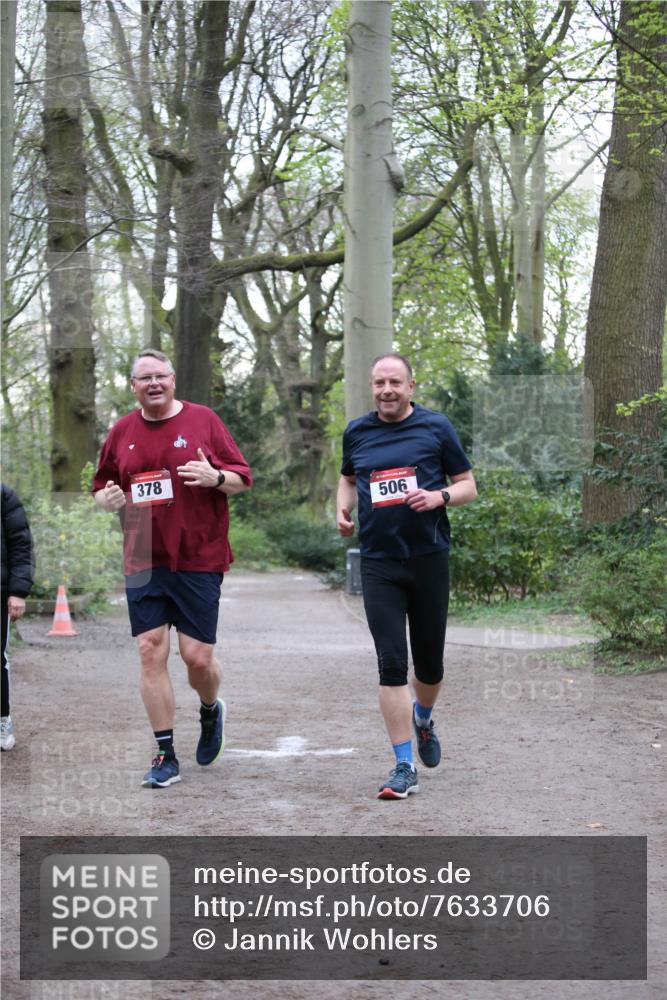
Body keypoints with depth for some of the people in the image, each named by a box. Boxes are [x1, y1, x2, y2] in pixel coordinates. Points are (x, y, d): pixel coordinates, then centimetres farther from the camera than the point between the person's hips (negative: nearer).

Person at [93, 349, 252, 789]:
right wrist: (107, 498, -3)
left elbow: (243, 478, 3)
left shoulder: (203, 420, 2)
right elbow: (102, 486, 20)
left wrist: (216, 477, -18)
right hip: (143, 561, 3)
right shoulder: (122, 431, 10)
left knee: (198, 656, -3)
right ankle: (166, 756, 6)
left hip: (199, 558, -3)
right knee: (151, 652, -3)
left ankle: (211, 710, 32)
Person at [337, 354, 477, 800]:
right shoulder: (357, 432, 8)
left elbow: (468, 485, 5)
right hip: (379, 563, 1)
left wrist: (440, 496, -15)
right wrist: (342, 510, 6)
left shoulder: (436, 427, 0)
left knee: (429, 664, 9)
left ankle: (423, 717, 43)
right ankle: (405, 768, -4)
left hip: (429, 558, 0)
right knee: (391, 664, -8)